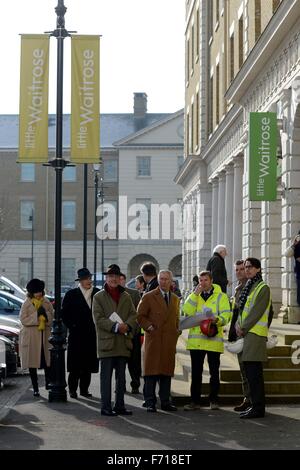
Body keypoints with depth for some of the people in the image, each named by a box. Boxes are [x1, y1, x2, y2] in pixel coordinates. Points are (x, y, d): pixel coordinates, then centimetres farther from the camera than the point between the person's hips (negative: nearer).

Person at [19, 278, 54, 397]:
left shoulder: (46, 303, 7)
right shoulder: (26, 304, -2)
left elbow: (52, 318, 6)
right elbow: (23, 320, -10)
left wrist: (45, 314, -14)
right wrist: (37, 315, -18)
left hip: (45, 336, 2)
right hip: (31, 337, -2)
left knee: (48, 361, -4)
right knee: (32, 363, 3)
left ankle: (48, 383, 13)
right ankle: (35, 388, 12)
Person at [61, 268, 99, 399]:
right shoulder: (71, 294, 0)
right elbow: (64, 313, 3)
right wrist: (71, 326, -3)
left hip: (92, 334, 3)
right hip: (76, 335, -2)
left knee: (88, 364, 6)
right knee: (75, 364, -2)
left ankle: (84, 389, 14)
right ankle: (72, 389, 7)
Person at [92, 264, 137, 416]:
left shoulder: (126, 296, 14)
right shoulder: (98, 297, 0)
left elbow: (133, 315, 8)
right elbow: (98, 319, -8)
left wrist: (127, 325, -13)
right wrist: (115, 327, -18)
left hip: (123, 342, 5)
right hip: (106, 342, -5)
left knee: (121, 376, 10)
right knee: (106, 376, -3)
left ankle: (120, 405, 17)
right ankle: (106, 407, 0)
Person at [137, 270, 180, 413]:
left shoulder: (175, 299, 18)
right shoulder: (148, 297, 2)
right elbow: (140, 316, 2)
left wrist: (176, 332, 11)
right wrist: (149, 327, -11)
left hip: (169, 341, 4)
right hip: (154, 339, -4)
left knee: (167, 371, 5)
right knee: (152, 371, -5)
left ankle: (165, 402, 11)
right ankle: (150, 402, -2)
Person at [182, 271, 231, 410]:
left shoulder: (221, 297, 5)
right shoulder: (194, 296, 14)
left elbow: (226, 316, -5)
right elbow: (187, 311, -4)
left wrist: (217, 319, -26)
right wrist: (195, 294, -9)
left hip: (213, 340, -2)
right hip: (196, 340, 2)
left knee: (214, 372, 4)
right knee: (196, 372, 4)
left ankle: (214, 400, 12)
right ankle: (195, 401, 9)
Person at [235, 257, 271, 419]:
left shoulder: (263, 288, -7)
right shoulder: (248, 287, 20)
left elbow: (257, 311, -15)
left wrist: (244, 328, -13)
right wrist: (238, 325, 2)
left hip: (255, 333, -9)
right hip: (246, 333, 9)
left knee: (254, 372, -11)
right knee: (250, 370, 10)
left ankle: (258, 407, -10)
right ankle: (255, 405, 15)